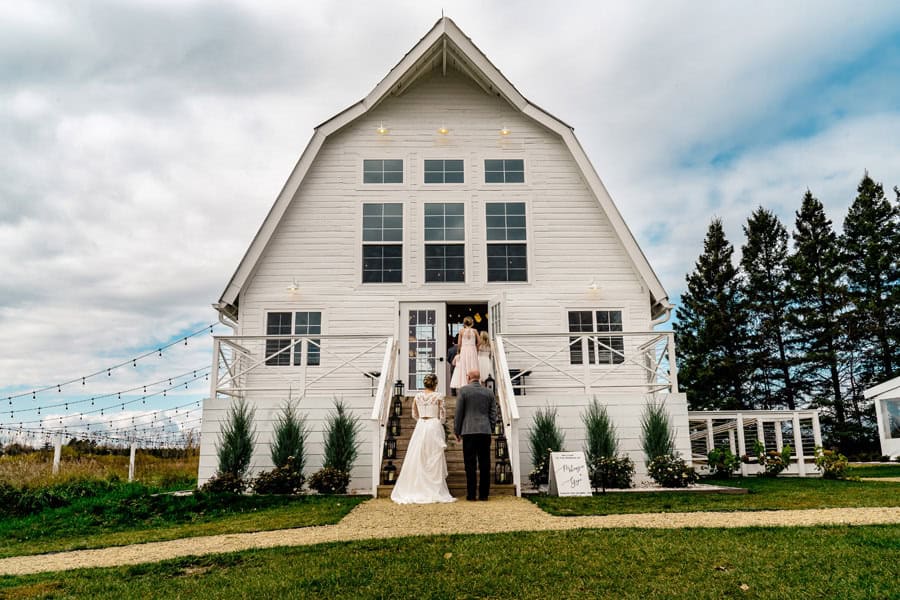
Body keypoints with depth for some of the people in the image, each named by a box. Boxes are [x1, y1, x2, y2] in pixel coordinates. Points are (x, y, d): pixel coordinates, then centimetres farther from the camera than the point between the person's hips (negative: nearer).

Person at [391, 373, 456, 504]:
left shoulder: (418, 396, 5)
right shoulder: (438, 396, -5)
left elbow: (414, 415, 12)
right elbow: (442, 415, -3)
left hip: (420, 427, 3)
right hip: (434, 427, -3)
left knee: (417, 459, 8)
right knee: (434, 460, 2)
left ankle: (416, 490, 10)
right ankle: (435, 492, 3)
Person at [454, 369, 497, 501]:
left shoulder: (464, 390, -1)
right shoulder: (489, 392, 9)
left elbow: (458, 412, -1)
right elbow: (493, 414, 10)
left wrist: (457, 431, 6)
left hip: (469, 432, -3)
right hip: (485, 432, 3)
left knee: (470, 464, 0)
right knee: (485, 464, 5)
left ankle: (471, 494, 0)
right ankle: (484, 494, 7)